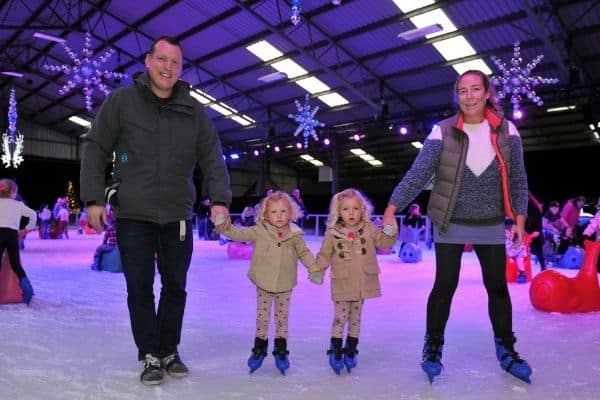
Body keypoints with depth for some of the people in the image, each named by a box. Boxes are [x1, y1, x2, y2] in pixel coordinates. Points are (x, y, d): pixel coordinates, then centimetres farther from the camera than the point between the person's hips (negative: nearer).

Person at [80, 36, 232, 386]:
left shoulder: (195, 112, 4)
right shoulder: (121, 101, -1)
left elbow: (213, 159, 0)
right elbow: (95, 149, 0)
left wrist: (220, 199, -13)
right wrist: (94, 198, -6)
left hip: (178, 218, 2)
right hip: (133, 216, -2)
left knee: (175, 287, 10)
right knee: (140, 288, 3)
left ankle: (169, 351, 28)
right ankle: (150, 356, 19)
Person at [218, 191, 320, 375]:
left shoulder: (295, 235, -7)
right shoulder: (259, 231, -10)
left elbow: (304, 253, 3)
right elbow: (238, 234, -11)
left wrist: (314, 269, -7)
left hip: (284, 285, 1)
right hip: (263, 283, 0)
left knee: (282, 317, 12)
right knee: (262, 316, 11)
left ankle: (281, 349, 28)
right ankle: (259, 348, 28)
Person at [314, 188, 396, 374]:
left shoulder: (368, 229, -2)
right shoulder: (333, 232, -6)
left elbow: (385, 242, -3)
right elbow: (324, 255, 1)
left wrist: (390, 232, -21)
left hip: (362, 283, 2)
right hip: (341, 283, -2)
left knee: (356, 318, 15)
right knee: (340, 317, 1)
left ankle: (351, 350, 29)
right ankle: (335, 351, 17)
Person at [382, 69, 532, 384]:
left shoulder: (506, 131, -2)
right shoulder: (443, 132, -10)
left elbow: (518, 179, 2)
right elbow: (417, 175, -15)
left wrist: (519, 219, -3)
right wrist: (391, 210, -20)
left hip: (491, 226, 3)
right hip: (451, 226, -2)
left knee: (498, 287, 10)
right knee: (444, 286, 1)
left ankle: (506, 351, 28)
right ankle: (432, 348, 18)